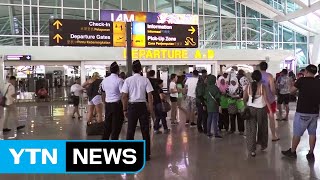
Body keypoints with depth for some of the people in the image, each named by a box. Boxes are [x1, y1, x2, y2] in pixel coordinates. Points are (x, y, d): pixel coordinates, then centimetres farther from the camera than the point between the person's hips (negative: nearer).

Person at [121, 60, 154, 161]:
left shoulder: (128, 80, -4)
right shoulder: (145, 80, -5)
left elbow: (124, 97, -5)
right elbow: (150, 96, -7)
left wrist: (125, 109, 5)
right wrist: (151, 109, 1)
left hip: (132, 106, 0)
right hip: (142, 105, 0)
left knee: (130, 130, 10)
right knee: (145, 130, 9)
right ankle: (146, 154, 16)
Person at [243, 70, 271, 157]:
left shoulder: (248, 87, -6)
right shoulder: (262, 87, -11)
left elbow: (244, 99, -1)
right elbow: (266, 100, -12)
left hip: (250, 109, 1)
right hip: (261, 109, -1)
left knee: (251, 129, 5)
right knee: (262, 128, 19)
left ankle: (252, 150, 3)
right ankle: (263, 145, 37)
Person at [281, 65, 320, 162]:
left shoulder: (302, 80, -12)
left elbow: (291, 91, 0)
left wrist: (298, 80, 11)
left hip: (302, 112, -5)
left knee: (297, 133, 7)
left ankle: (292, 152, 20)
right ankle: (311, 154, 20)